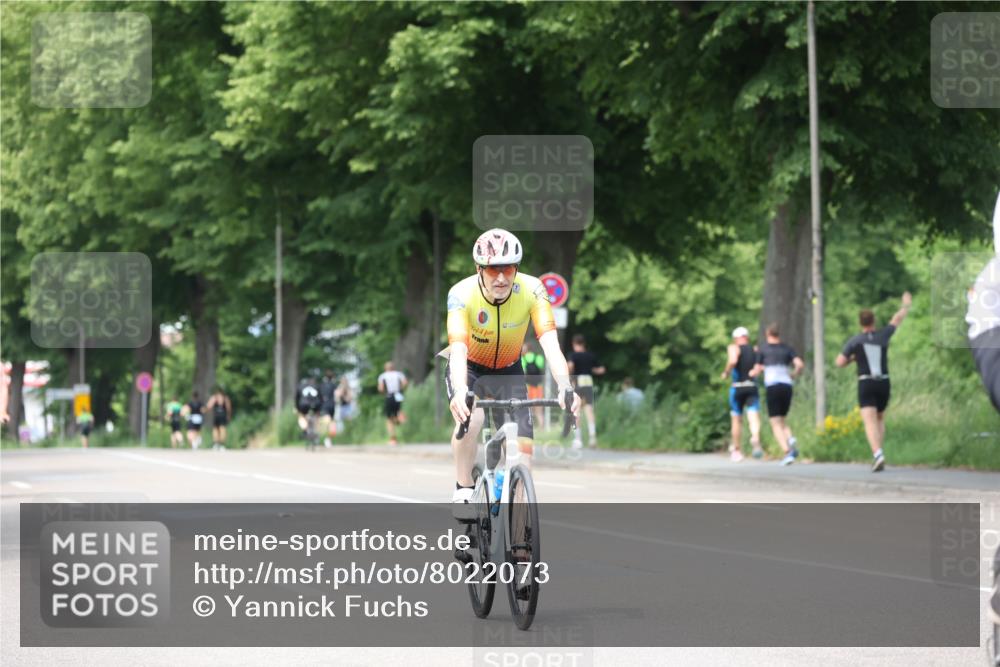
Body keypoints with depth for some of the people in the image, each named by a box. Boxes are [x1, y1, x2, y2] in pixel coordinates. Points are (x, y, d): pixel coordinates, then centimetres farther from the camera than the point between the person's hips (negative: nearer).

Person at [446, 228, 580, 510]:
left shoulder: (531, 290, -26)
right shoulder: (462, 294, -30)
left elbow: (550, 344, -34)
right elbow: (458, 351, -41)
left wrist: (565, 388, -51)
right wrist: (460, 392, -60)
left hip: (508, 371, 2)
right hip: (469, 369, -2)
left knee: (522, 451, -12)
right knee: (470, 419, -33)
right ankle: (463, 491, -12)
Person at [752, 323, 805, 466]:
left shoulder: (763, 349, 5)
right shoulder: (786, 349, 12)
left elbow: (757, 371, 8)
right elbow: (800, 364, -2)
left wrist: (752, 373, 31)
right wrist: (795, 374, 18)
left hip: (772, 386, -4)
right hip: (787, 386, 4)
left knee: (776, 423, -3)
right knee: (782, 420, 19)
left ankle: (787, 451, -22)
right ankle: (791, 440, -12)